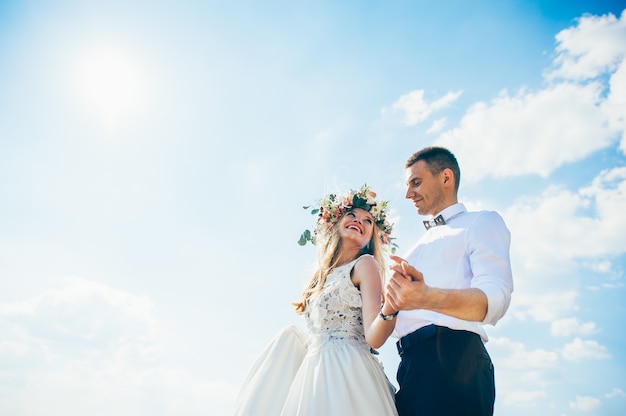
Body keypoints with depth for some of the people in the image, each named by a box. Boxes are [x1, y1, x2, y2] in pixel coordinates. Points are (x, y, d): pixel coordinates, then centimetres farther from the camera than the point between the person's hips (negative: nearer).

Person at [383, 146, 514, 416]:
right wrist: (391, 303, -3)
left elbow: (495, 297, -12)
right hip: (410, 364, 6)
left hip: (453, 356, -6)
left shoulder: (481, 222, 7)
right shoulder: (422, 246, 28)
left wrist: (426, 298, -31)